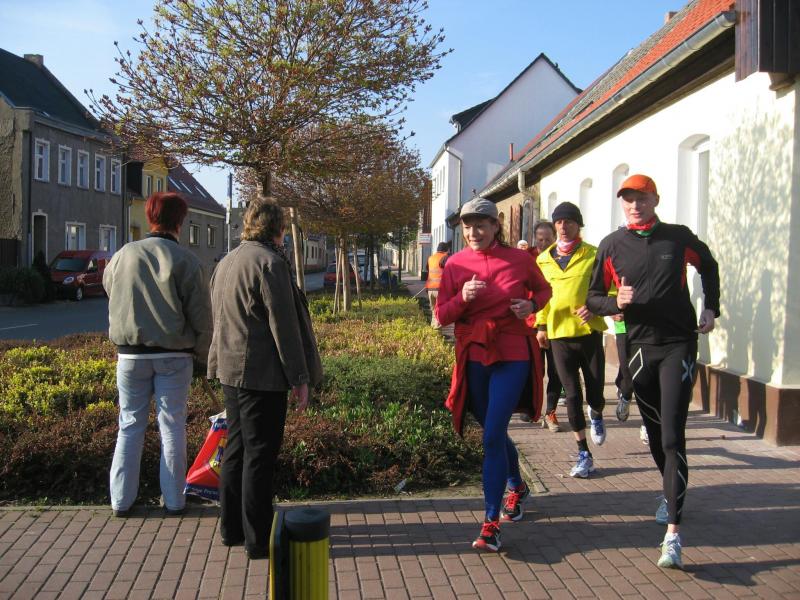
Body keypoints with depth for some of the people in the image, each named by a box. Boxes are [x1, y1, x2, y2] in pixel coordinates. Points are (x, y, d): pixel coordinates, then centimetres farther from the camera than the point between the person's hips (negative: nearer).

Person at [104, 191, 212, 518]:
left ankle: (121, 499, 16)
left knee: (130, 424, 13)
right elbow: (200, 314, -8)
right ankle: (173, 499, 14)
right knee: (172, 426, 8)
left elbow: (108, 288, 14)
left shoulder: (123, 255, 1)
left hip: (130, 353, 3)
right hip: (174, 356, -2)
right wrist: (202, 352, 5)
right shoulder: (185, 260, -10)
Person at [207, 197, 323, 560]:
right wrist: (299, 378, -12)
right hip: (262, 373, -9)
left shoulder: (225, 263, 15)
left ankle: (231, 528, 26)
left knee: (236, 448, 17)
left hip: (230, 370, 9)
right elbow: (283, 326, -17)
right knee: (260, 454, -1)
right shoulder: (270, 263, -14)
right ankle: (258, 539, 7)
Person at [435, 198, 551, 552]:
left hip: (512, 354, -3)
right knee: (495, 433, 17)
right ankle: (517, 487, 46)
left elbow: (544, 289, 16)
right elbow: (441, 316, 1)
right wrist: (462, 298, -18)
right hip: (473, 357, 3)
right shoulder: (455, 264, 1)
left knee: (492, 436, -12)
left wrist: (532, 304, -6)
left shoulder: (520, 259, -2)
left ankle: (491, 523, -3)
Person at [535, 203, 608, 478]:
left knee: (594, 392, 4)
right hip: (559, 334, 2)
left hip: (589, 331, -2)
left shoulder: (594, 255, -3)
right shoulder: (544, 260, 8)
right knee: (572, 395, 2)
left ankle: (596, 416, 42)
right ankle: (584, 454, 12)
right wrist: (541, 325, 13)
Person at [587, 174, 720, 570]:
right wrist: (616, 302, -16)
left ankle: (673, 533, -12)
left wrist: (711, 308, 9)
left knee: (672, 437, -10)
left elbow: (708, 266, 20)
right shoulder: (611, 245, 1)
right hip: (639, 347, 2)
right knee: (654, 432, 14)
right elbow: (594, 298, 5)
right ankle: (671, 492, 41)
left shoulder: (678, 237, 0)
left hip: (679, 345, -2)